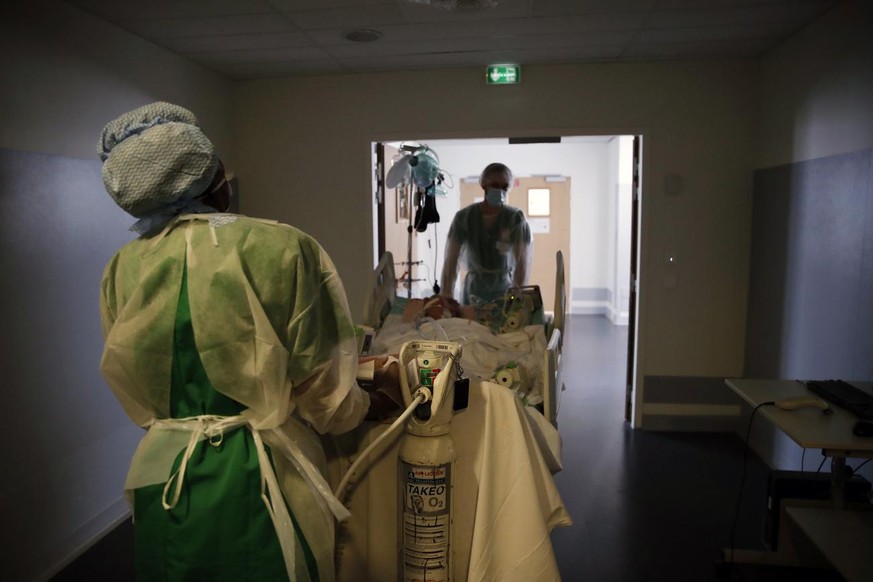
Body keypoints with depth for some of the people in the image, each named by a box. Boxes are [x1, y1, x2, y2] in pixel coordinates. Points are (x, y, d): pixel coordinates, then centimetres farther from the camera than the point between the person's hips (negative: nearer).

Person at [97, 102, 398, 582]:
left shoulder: (119, 271, -4)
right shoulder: (282, 248, -18)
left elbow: (141, 401, 8)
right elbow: (326, 399, -13)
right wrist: (380, 398, 7)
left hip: (159, 484, 5)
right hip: (257, 486, -4)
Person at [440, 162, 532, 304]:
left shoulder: (516, 218, -10)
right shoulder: (464, 217, -7)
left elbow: (522, 262, -16)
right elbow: (451, 262, -11)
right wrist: (446, 300, -17)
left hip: (505, 294, -1)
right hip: (473, 294, 1)